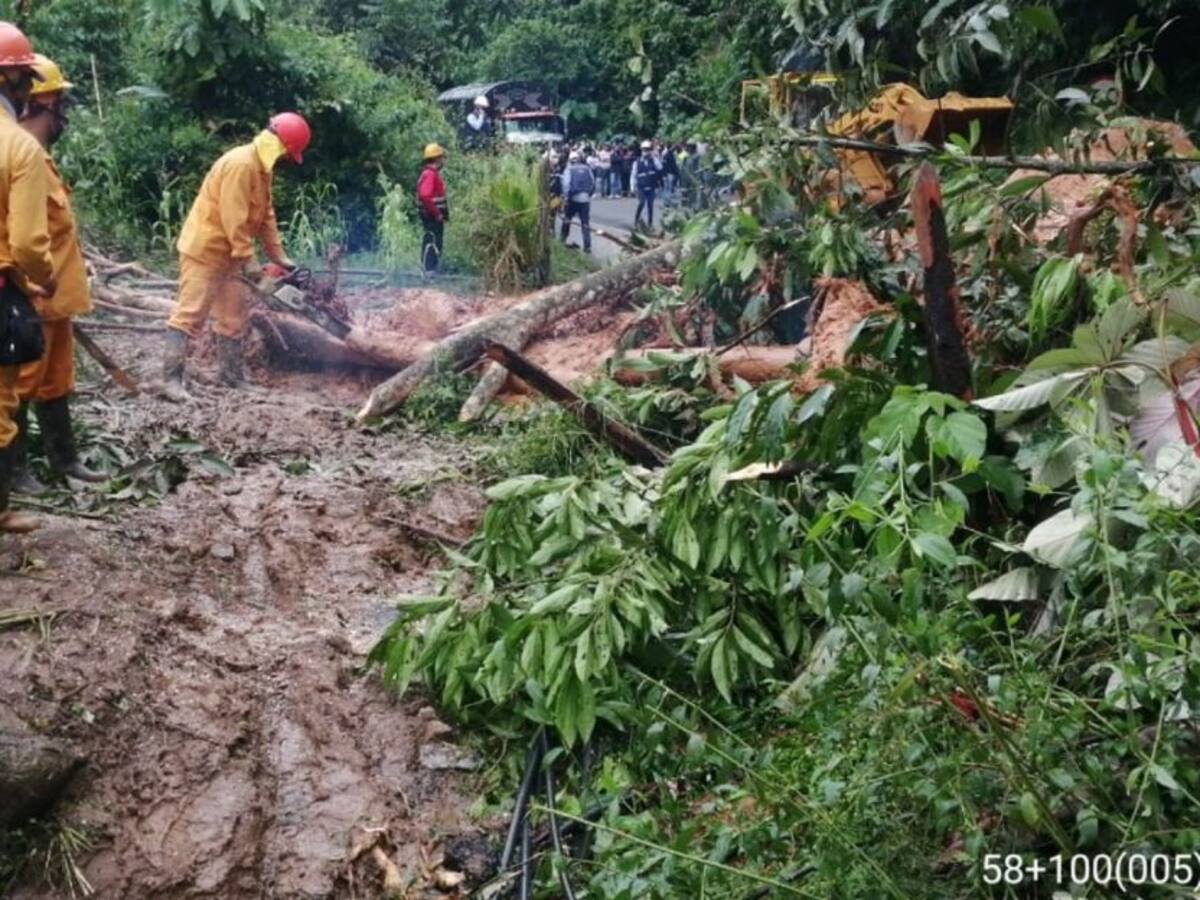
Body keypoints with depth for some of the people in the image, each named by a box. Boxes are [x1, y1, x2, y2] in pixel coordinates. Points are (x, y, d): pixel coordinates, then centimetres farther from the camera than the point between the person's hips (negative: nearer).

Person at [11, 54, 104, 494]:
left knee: (55, 381, 17)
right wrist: (37, 293, -24)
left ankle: (63, 458, 26)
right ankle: (15, 468, 8)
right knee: (23, 383, -1)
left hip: (54, 297, 10)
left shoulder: (39, 156, 14)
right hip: (35, 299, -10)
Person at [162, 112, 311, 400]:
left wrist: (279, 257, 9)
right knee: (190, 314, -10)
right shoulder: (240, 165, -22)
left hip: (228, 254, 10)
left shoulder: (262, 169, 9)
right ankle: (172, 378, -8)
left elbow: (266, 215, 13)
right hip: (204, 249, -10)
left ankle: (233, 377, 17)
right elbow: (234, 218, -26)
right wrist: (249, 260, -23)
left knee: (234, 316, 11)